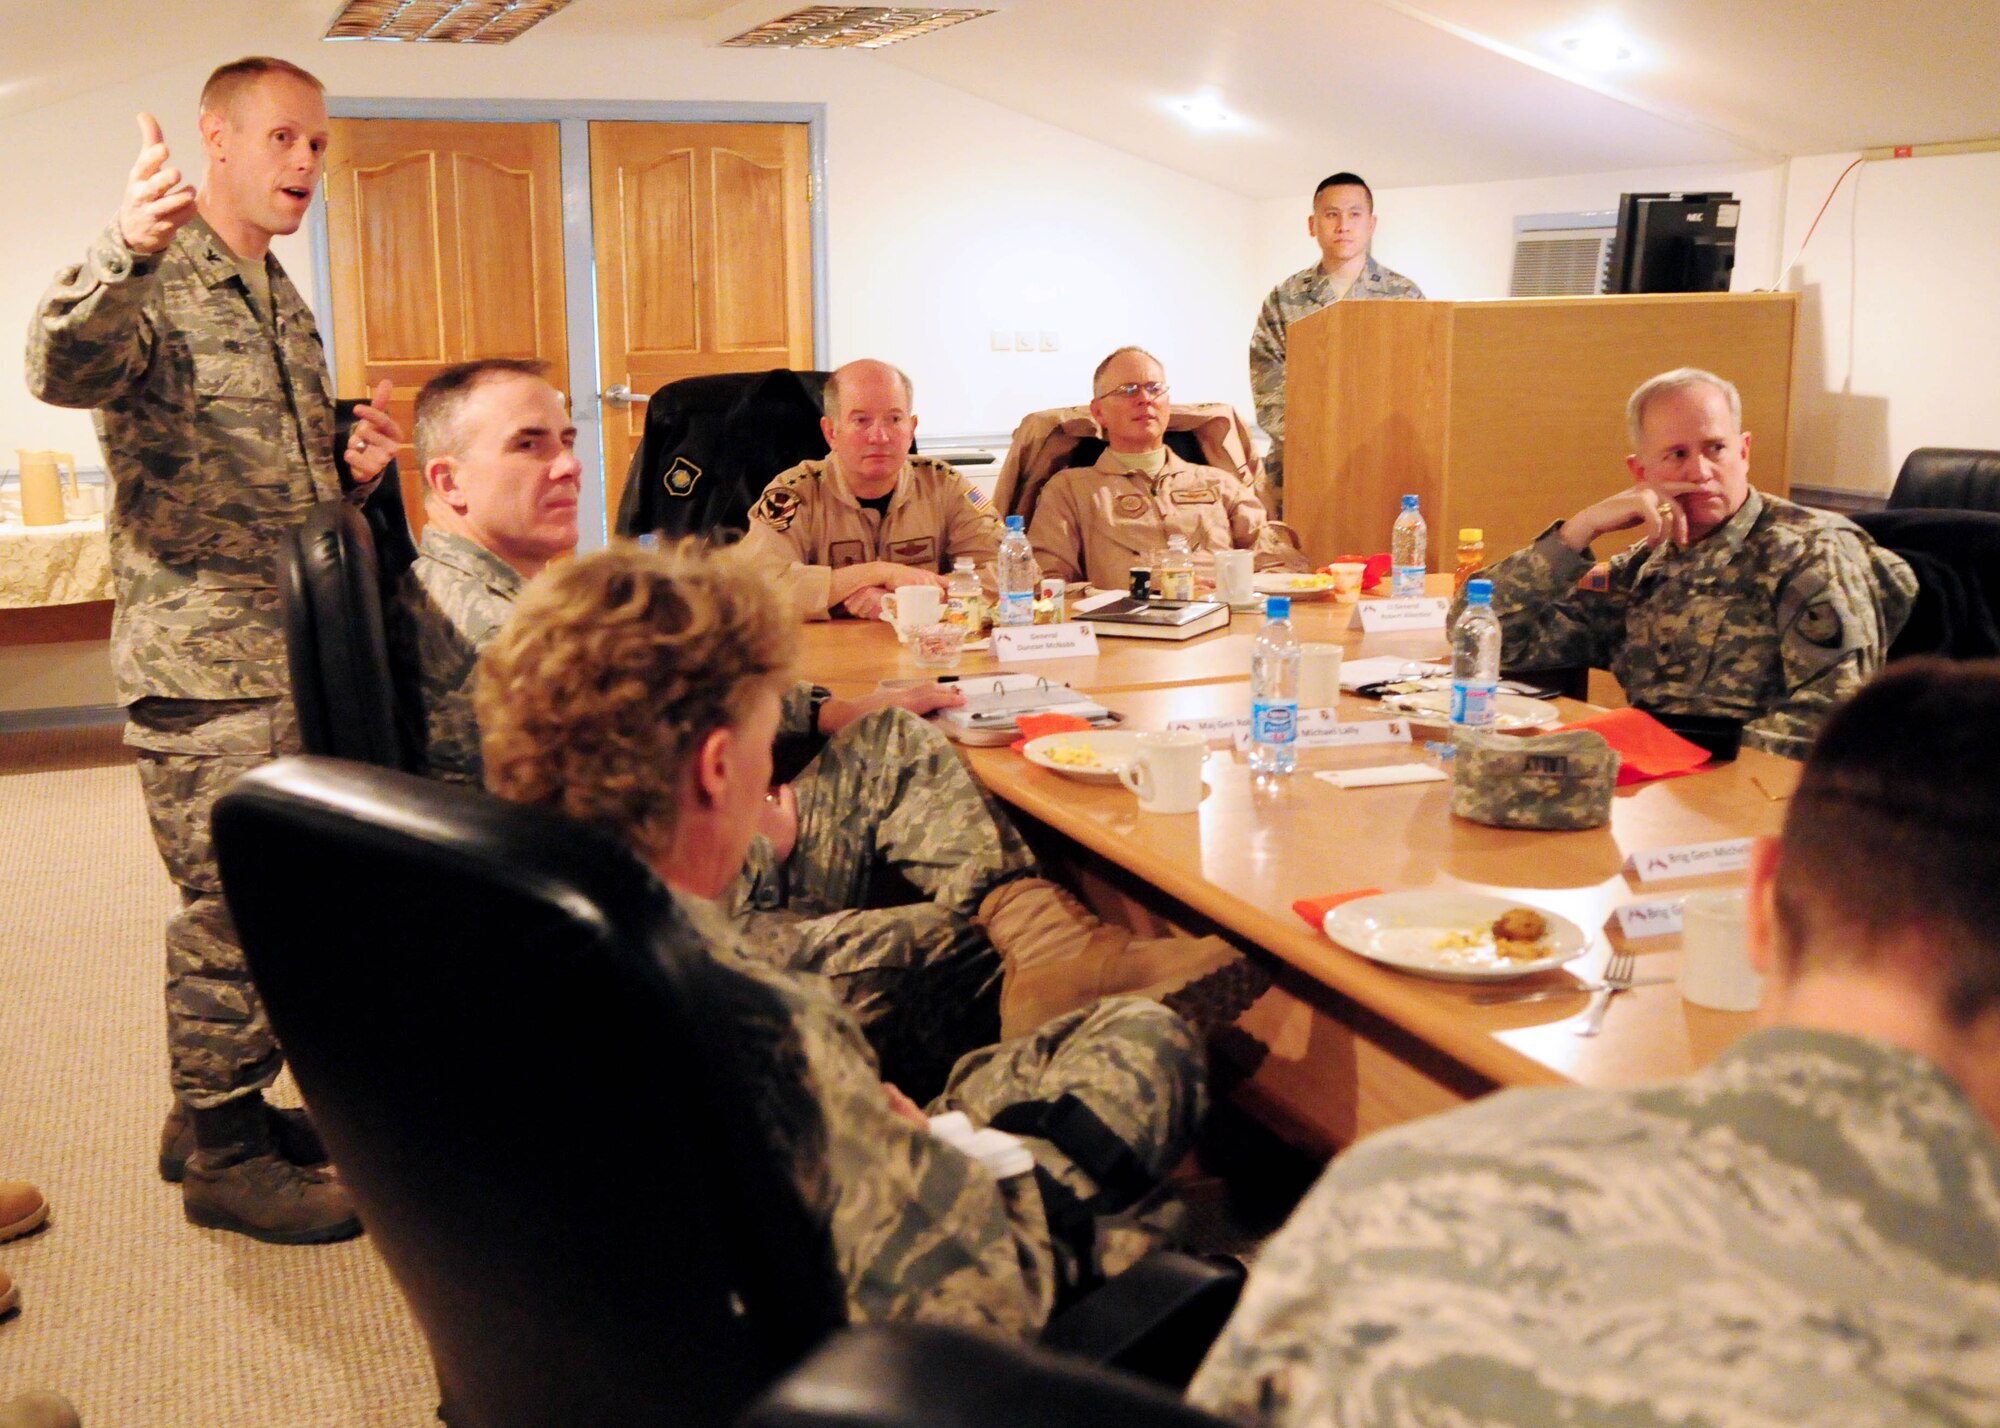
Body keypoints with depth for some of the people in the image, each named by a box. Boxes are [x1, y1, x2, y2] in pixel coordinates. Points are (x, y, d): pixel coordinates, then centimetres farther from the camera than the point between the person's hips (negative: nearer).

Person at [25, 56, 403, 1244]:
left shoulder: (284, 300, 18)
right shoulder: (159, 281, -10)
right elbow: (62, 370, -32)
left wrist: (353, 467, 5)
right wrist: (123, 251, -51)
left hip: (297, 653, 9)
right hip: (207, 665, -9)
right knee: (236, 908, -2)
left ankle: (224, 1109, 31)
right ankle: (224, 1154, 12)